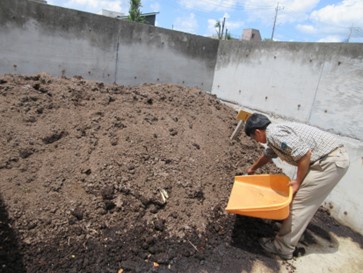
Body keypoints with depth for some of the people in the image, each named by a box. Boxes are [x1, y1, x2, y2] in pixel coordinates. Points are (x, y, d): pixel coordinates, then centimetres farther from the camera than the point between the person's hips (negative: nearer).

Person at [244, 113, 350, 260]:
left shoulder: (274, 133, -15)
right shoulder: (275, 133, 16)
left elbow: (304, 154, -24)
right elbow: (267, 155, 35)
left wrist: (298, 181, -11)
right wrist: (252, 169, 51)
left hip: (331, 161, -10)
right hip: (334, 158, 10)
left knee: (299, 202, -5)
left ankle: (282, 247, 4)